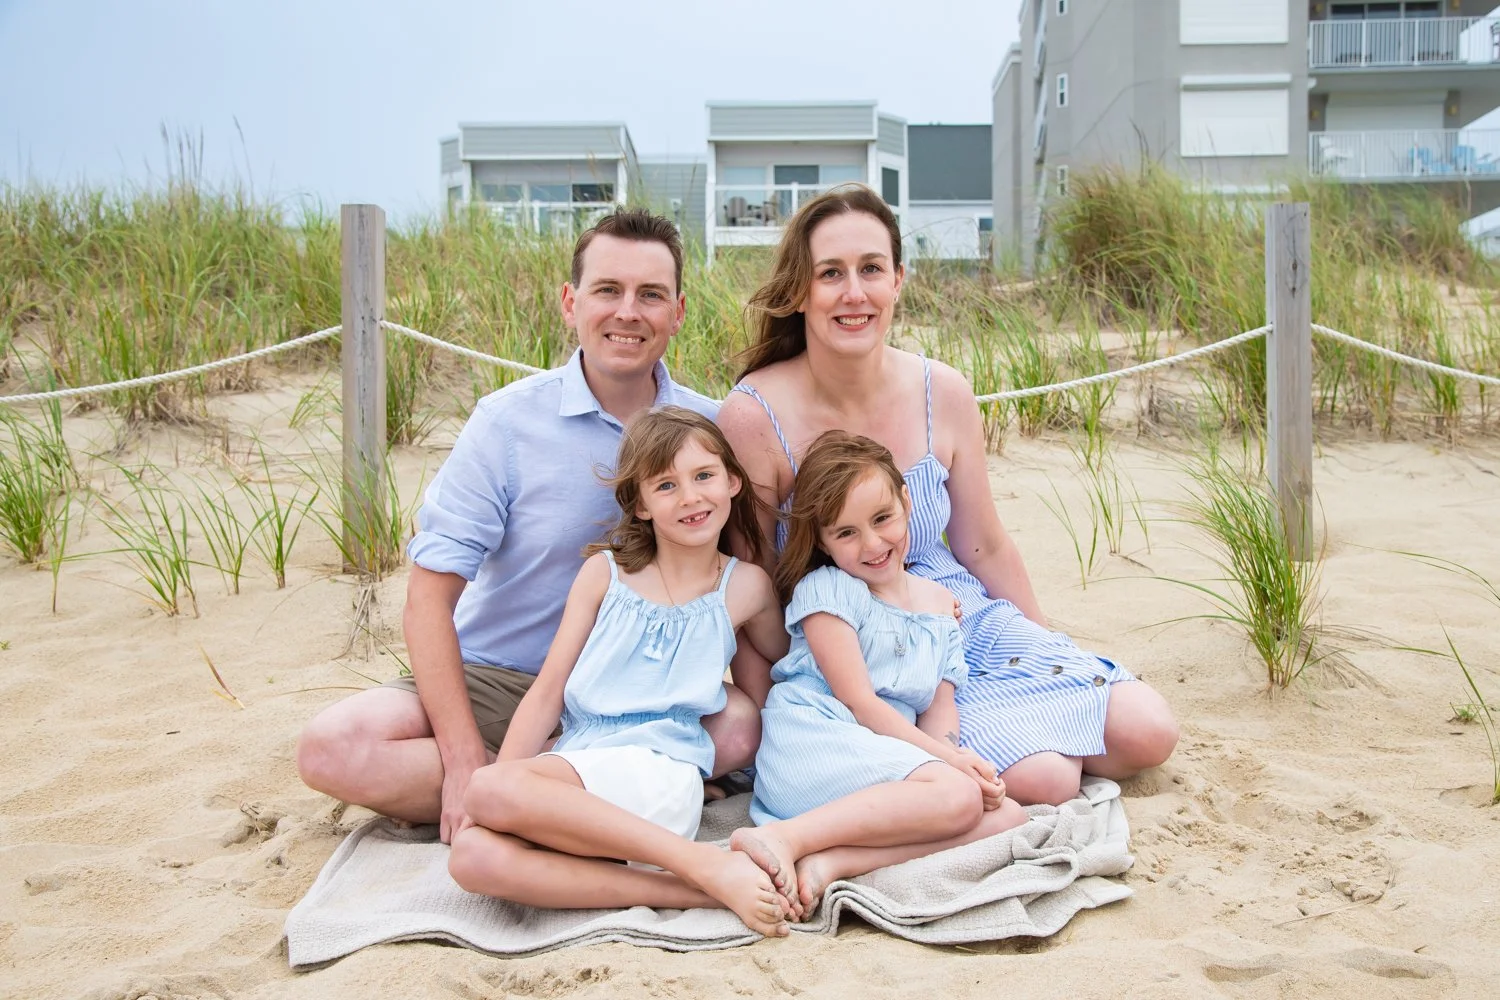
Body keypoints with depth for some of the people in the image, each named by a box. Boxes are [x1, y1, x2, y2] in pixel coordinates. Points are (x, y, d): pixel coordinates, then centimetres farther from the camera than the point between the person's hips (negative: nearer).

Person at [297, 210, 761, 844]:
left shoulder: (708, 428, -3)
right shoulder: (508, 420, -10)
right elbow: (429, 601, -12)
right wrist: (465, 763, -21)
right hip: (496, 680, -1)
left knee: (743, 726, -28)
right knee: (333, 748, -25)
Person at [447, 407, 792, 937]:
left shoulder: (745, 586, 8)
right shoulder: (604, 573, 12)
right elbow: (547, 693, 9)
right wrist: (491, 792, -4)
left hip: (661, 770, -3)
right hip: (573, 771, 4)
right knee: (474, 856, -32)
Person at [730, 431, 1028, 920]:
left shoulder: (941, 605, 18)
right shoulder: (826, 589, 0)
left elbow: (940, 714, 11)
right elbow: (858, 701, -8)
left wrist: (953, 753, -13)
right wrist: (948, 758, -14)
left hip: (884, 768, 7)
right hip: (812, 745, -6)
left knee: (1007, 817, -16)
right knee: (958, 795, -29)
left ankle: (833, 861, -29)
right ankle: (783, 837, -32)